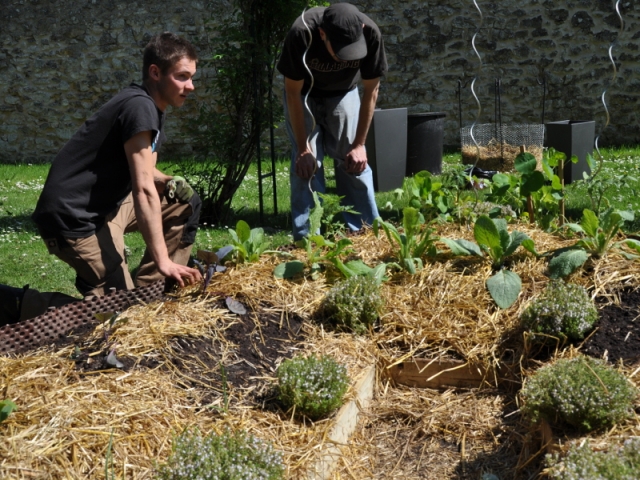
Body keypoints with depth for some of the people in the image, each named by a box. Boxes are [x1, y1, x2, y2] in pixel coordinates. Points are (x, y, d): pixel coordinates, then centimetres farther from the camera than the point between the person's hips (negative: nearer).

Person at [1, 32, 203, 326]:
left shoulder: (152, 108, 10)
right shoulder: (139, 106, -20)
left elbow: (142, 173, 16)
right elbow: (143, 190, -26)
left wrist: (170, 183, -7)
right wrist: (164, 262, -27)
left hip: (105, 207, 10)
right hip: (76, 217, -10)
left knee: (185, 204, 11)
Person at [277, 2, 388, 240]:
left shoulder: (370, 33, -32)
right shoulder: (302, 34, -37)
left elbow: (371, 90, -17)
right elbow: (293, 93, -25)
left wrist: (359, 144, -16)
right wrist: (303, 148, -22)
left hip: (343, 93, 2)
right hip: (304, 94, -1)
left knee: (354, 160, -4)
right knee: (306, 163, -10)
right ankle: (307, 237, -6)